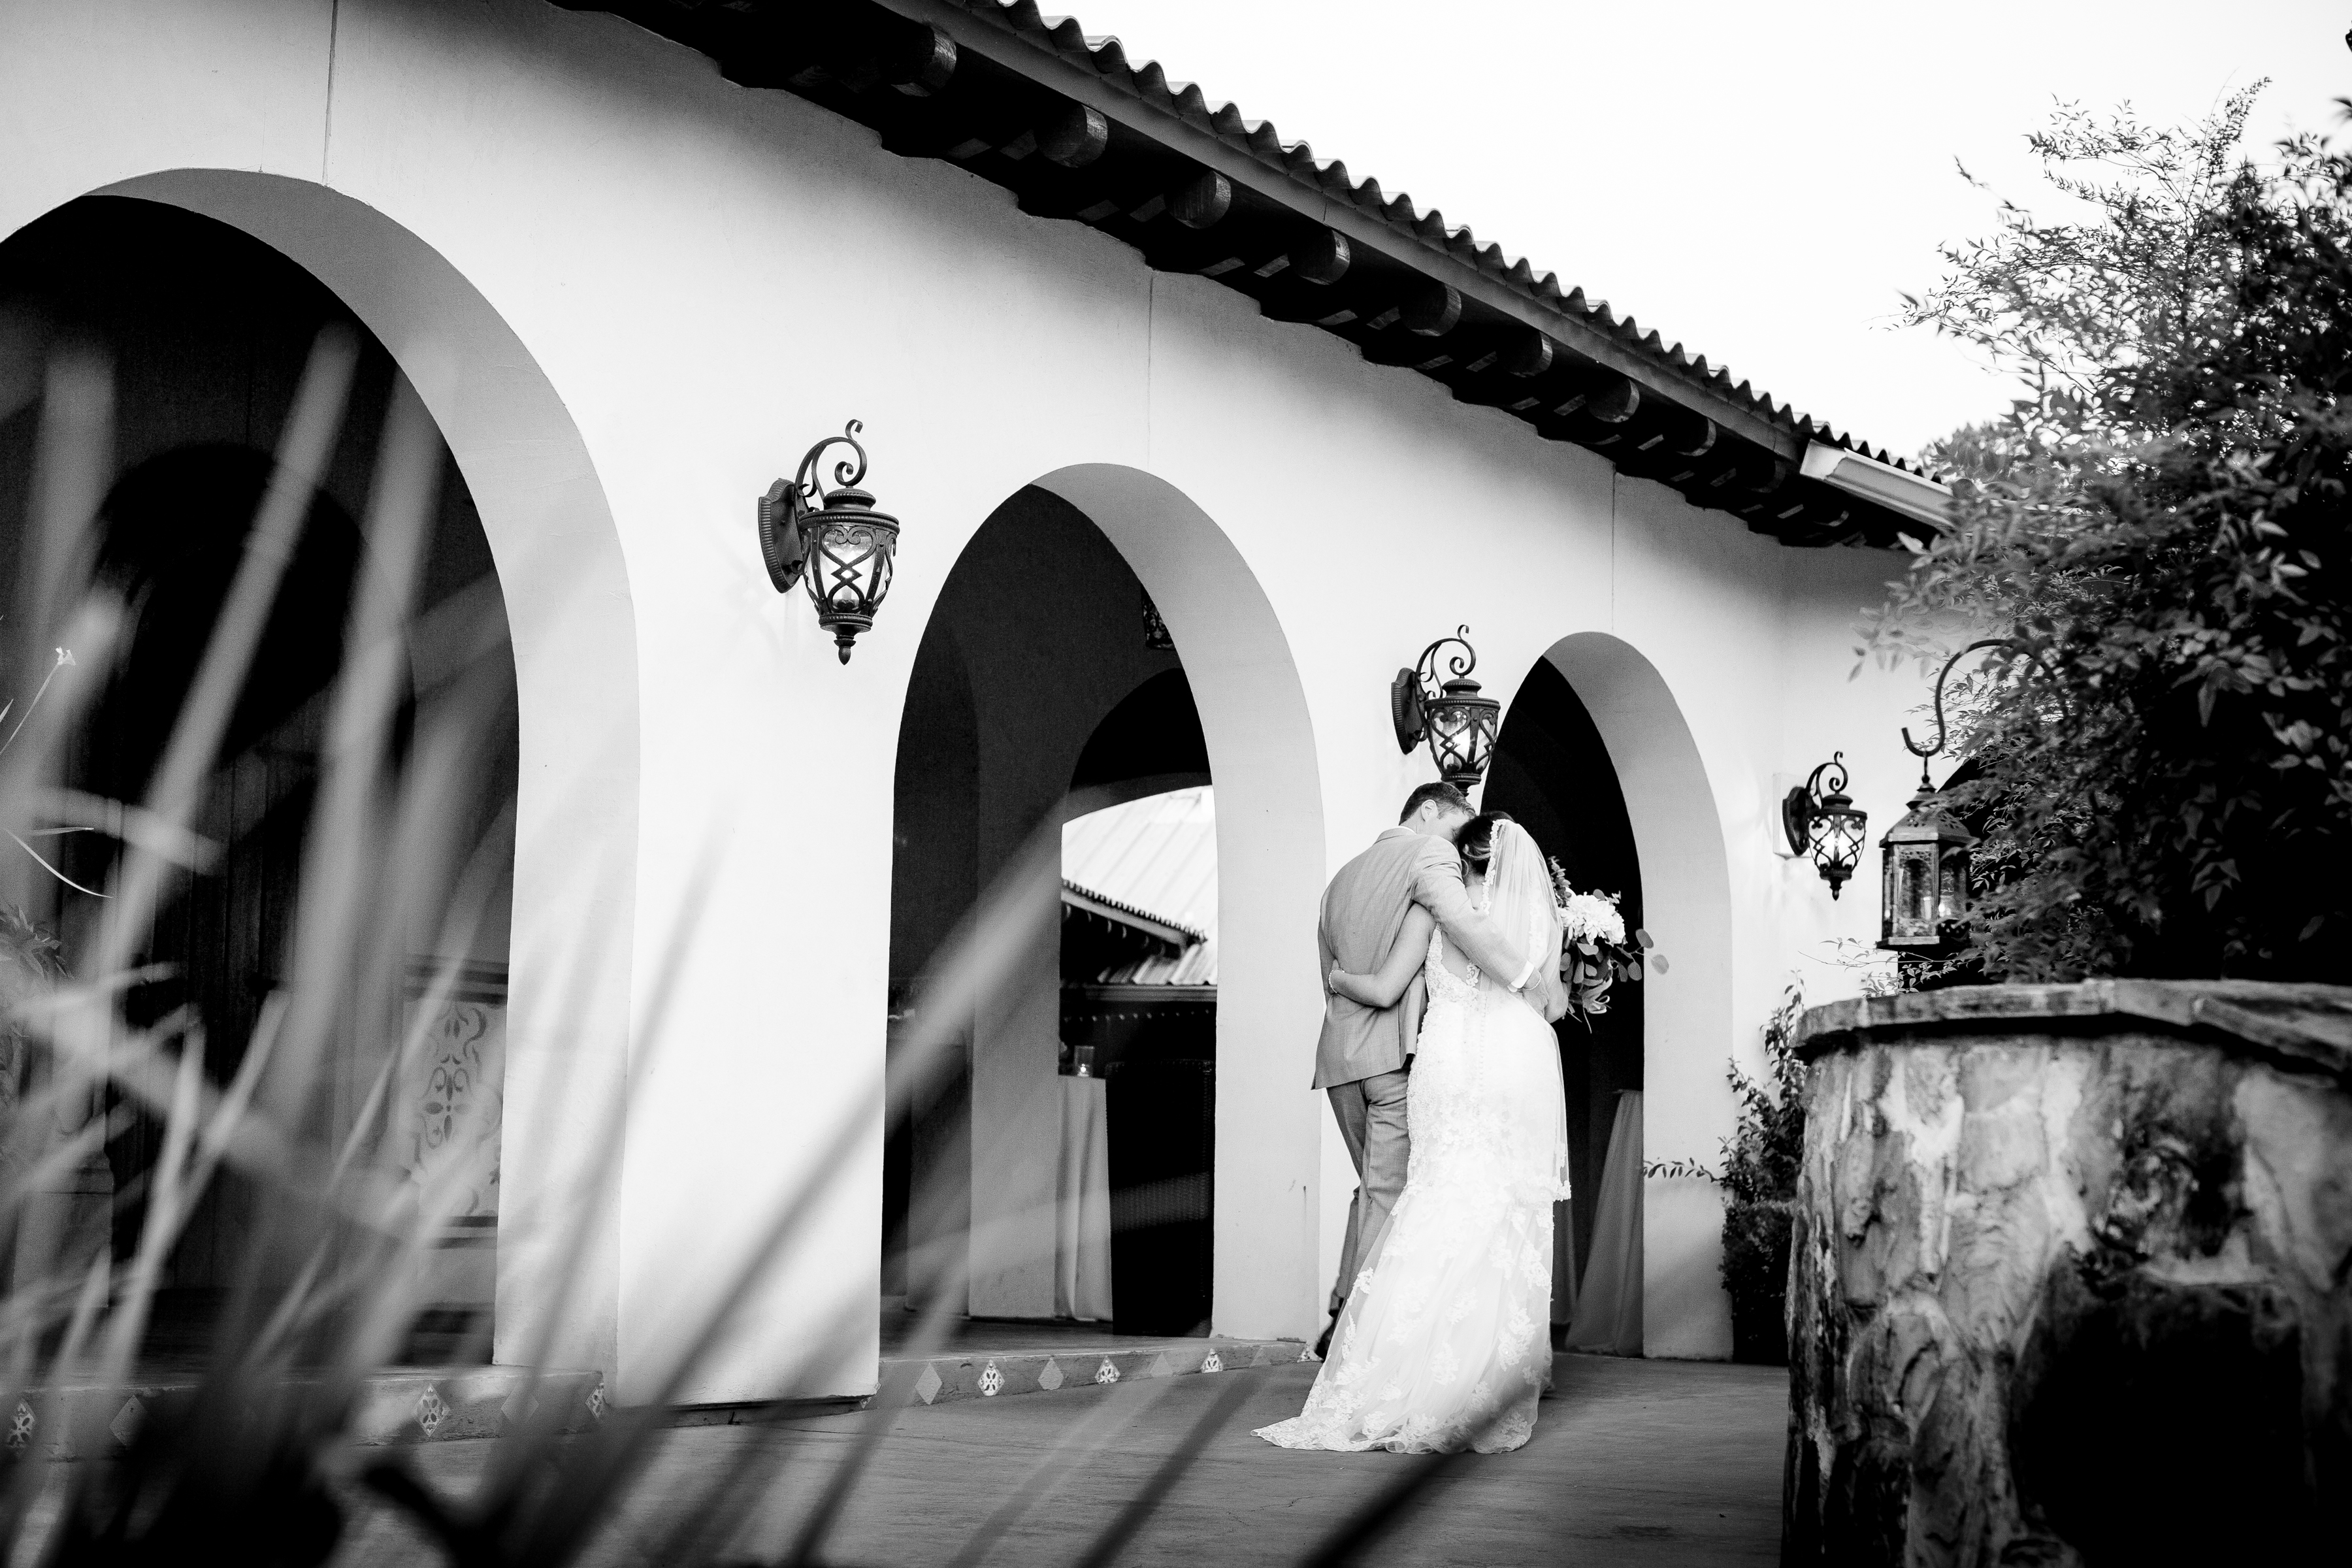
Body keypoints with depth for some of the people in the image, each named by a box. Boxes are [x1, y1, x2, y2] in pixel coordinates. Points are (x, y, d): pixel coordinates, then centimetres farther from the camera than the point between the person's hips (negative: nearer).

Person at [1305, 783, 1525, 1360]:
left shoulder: (1343, 877, 22)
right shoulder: (1428, 853, -2)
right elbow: (1461, 921, -21)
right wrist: (1529, 981, -17)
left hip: (1338, 1053, 7)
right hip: (1398, 1051, -7)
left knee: (1375, 1187, 16)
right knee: (1389, 1195, -4)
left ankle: (1343, 1320, 12)